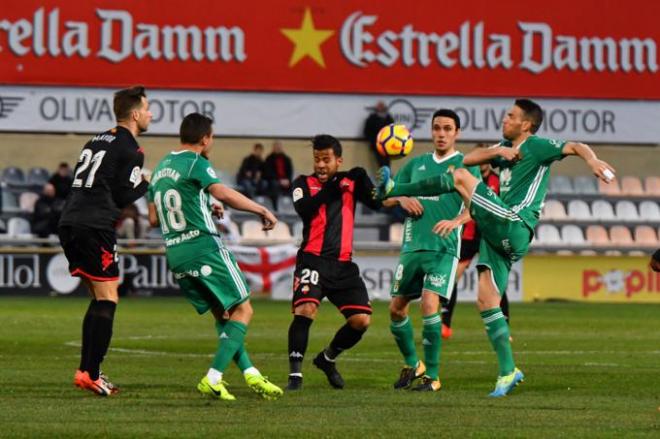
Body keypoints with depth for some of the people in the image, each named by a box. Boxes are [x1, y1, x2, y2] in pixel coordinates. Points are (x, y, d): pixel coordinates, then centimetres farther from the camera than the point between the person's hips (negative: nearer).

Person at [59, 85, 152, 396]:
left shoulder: (96, 142, 20)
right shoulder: (129, 149, -4)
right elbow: (124, 197, -6)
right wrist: (149, 184, 11)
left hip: (70, 223, 8)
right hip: (95, 230, -8)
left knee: (99, 299, 16)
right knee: (107, 300, -5)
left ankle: (88, 371, 14)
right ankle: (89, 374, -13)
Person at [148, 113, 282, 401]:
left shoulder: (160, 169, 17)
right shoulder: (195, 163, -7)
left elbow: (153, 219, 21)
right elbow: (224, 194, -24)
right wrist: (262, 210, -14)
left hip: (175, 255, 8)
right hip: (204, 247, -8)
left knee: (222, 313, 17)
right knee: (242, 310, -3)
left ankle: (250, 373, 8)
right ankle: (212, 379, -14)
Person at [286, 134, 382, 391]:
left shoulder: (349, 182, 13)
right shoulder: (305, 183, 6)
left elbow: (377, 203, -2)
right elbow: (303, 209, -14)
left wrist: (363, 178, -17)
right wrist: (330, 189, -22)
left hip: (343, 264, 4)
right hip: (313, 259, -3)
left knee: (362, 320, -3)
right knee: (306, 310, -25)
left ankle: (327, 358, 23)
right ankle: (295, 373, -18)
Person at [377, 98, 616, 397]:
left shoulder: (537, 147, 0)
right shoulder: (505, 147, 24)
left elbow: (574, 147, -12)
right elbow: (468, 159, 18)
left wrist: (592, 160, -34)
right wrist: (497, 152, 1)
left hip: (514, 226, -9)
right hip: (498, 235, 9)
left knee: (460, 178, -10)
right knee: (486, 301, 4)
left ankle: (393, 190, 2)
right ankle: (508, 372, 5)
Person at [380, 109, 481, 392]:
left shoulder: (464, 165, 3)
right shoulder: (416, 164, 17)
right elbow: (386, 199, 21)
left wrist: (456, 220, -29)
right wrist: (402, 198, -2)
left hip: (443, 247, -5)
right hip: (412, 246, 5)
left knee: (429, 303, -19)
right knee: (397, 307, 6)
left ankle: (432, 376, -11)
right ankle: (411, 365, 28)